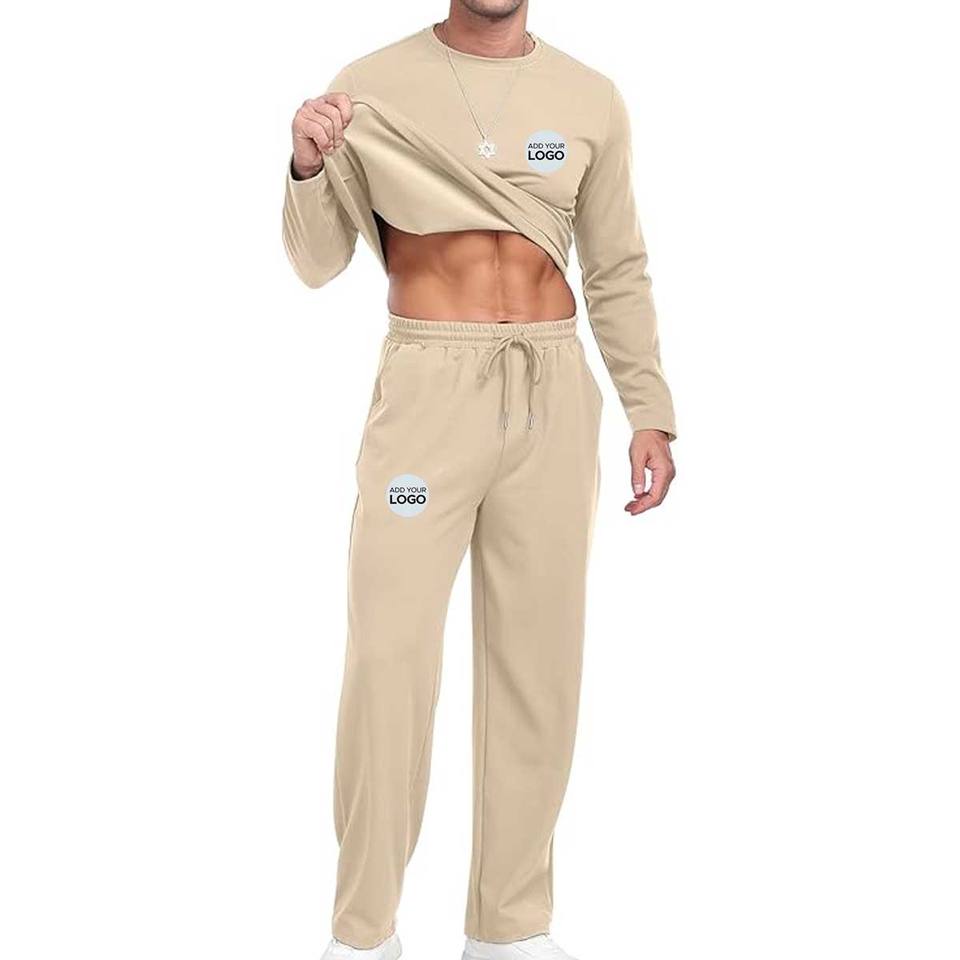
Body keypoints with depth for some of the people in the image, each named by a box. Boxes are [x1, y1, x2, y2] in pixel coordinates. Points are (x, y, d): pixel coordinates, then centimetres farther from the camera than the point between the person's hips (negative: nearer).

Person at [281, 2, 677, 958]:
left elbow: (618, 272, 13)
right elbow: (317, 263, 2)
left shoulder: (590, 99, 8)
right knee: (388, 654, -4)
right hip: (425, 389, -2)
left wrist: (650, 414, 8)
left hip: (553, 396, 3)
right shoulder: (375, 86, 1)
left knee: (537, 655, 5)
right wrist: (309, 169, -17)